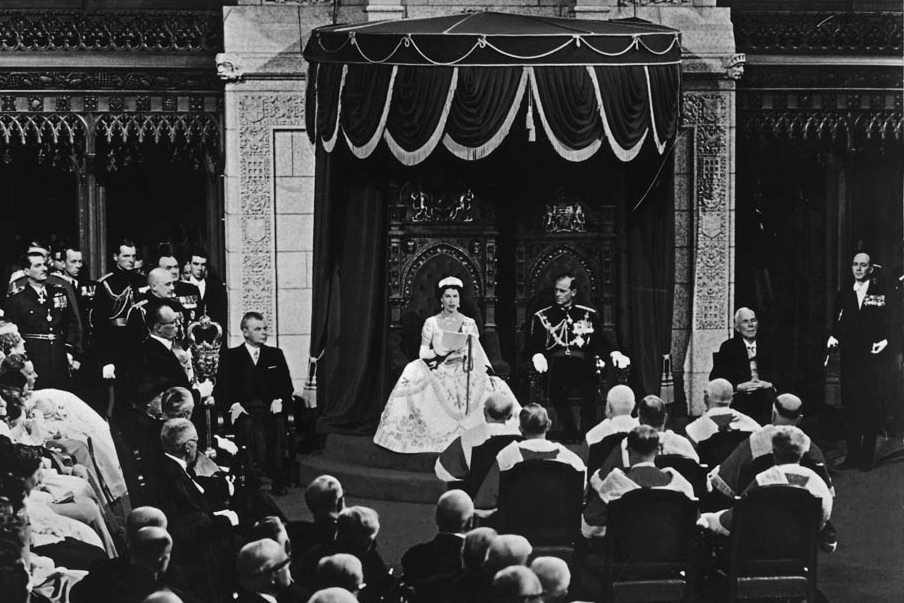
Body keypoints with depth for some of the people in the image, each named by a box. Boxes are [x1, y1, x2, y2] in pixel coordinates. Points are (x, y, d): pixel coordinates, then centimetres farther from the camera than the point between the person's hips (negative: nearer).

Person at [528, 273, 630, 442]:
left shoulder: (588, 315, 22)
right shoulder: (542, 317, 20)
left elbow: (601, 342, 16)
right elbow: (533, 344, 11)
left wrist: (615, 354, -4)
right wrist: (538, 356, -12)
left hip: (582, 364, 1)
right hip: (555, 363, -1)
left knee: (589, 383, -35)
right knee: (554, 384, -37)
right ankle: (570, 433, -30)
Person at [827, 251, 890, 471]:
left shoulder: (881, 292, 1)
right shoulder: (844, 295, 12)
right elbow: (838, 324, 15)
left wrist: (885, 340, -16)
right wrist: (833, 337, -4)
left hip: (872, 357, -4)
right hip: (849, 359, 4)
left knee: (871, 407, -2)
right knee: (851, 406, 5)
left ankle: (867, 457, 4)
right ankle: (853, 455, 11)